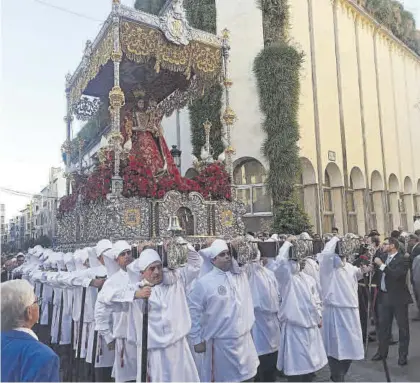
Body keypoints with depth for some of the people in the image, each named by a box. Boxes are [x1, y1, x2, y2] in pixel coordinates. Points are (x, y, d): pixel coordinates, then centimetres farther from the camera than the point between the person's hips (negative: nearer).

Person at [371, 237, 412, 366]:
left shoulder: (402, 260, -15)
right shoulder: (383, 257, 5)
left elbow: (396, 274, -29)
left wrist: (382, 265, -27)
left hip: (398, 297, -6)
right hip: (384, 296, 6)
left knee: (402, 327, 8)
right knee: (383, 326, 14)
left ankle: (403, 355, 21)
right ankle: (382, 351, 27)